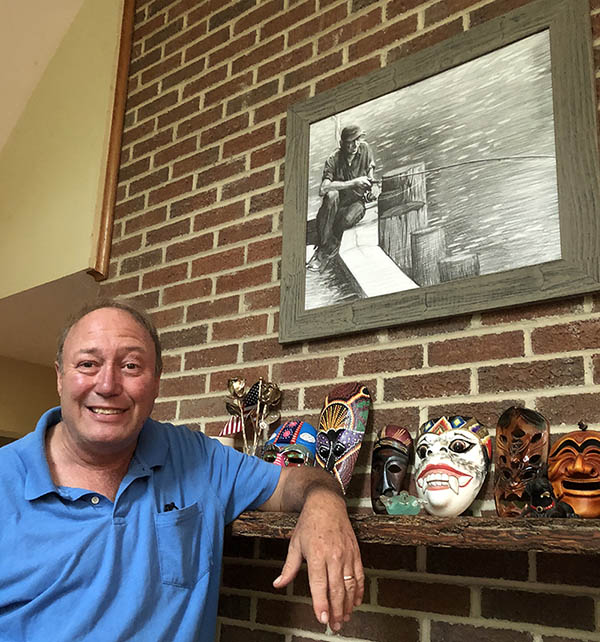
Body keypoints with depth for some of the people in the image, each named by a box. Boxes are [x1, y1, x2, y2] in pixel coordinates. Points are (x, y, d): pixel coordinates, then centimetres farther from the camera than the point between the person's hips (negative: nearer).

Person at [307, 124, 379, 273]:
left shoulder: (365, 149, -8)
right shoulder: (334, 160, -18)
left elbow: (370, 172, 10)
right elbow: (322, 189, -33)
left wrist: (373, 186, -13)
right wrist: (353, 183, -35)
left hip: (357, 201, 1)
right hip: (337, 204, -1)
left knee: (347, 219, -35)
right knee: (331, 195, -38)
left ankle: (324, 254, -14)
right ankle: (323, 245, -31)